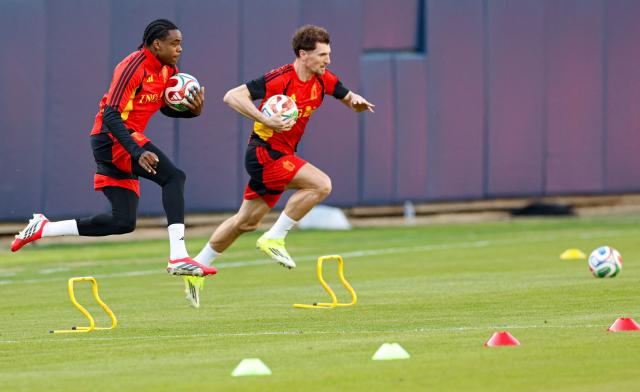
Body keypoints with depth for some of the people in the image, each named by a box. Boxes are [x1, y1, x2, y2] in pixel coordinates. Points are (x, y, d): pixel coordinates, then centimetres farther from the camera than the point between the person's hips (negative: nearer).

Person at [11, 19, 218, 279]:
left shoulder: (168, 70, 9)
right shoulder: (133, 67, -18)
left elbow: (167, 108, 23)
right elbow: (111, 116, -24)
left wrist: (193, 110, 0)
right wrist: (137, 152, -34)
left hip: (127, 140, 10)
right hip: (112, 138, -10)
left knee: (123, 222, 6)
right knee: (174, 177, -24)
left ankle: (43, 228, 15)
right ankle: (178, 257, -32)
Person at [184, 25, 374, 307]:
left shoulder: (323, 80, 2)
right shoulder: (280, 79, -21)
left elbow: (349, 99, 15)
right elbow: (232, 96, -25)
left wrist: (357, 101, -10)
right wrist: (266, 121, -34)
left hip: (282, 155, 8)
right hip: (264, 152, -8)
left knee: (247, 221, 16)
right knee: (321, 184, -22)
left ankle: (198, 265, 26)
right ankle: (274, 239, -13)